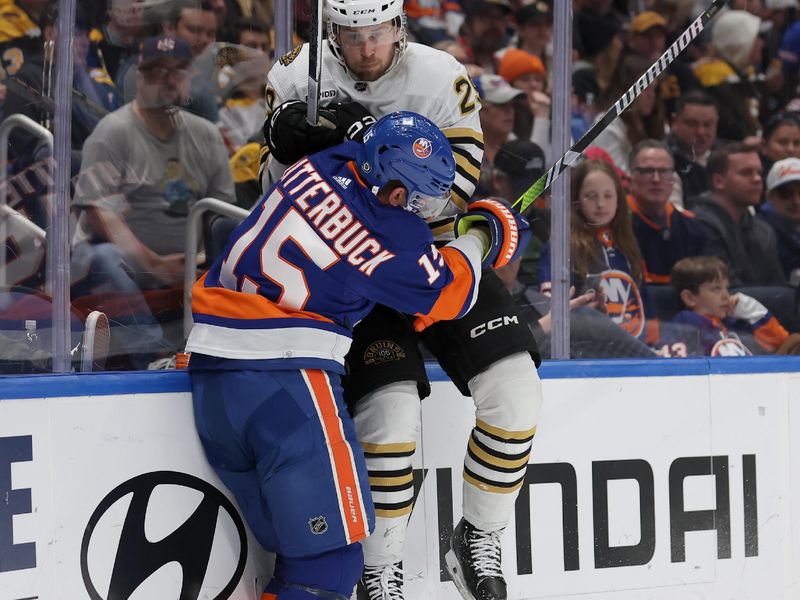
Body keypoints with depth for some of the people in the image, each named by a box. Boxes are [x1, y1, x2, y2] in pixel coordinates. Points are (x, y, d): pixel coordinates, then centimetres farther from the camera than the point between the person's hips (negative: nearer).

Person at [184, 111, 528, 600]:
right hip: (282, 380, -8)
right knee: (328, 559, -8)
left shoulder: (327, 165, 7)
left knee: (299, 547, 12)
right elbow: (448, 295, 8)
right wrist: (478, 237, 25)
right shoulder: (394, 239, -11)